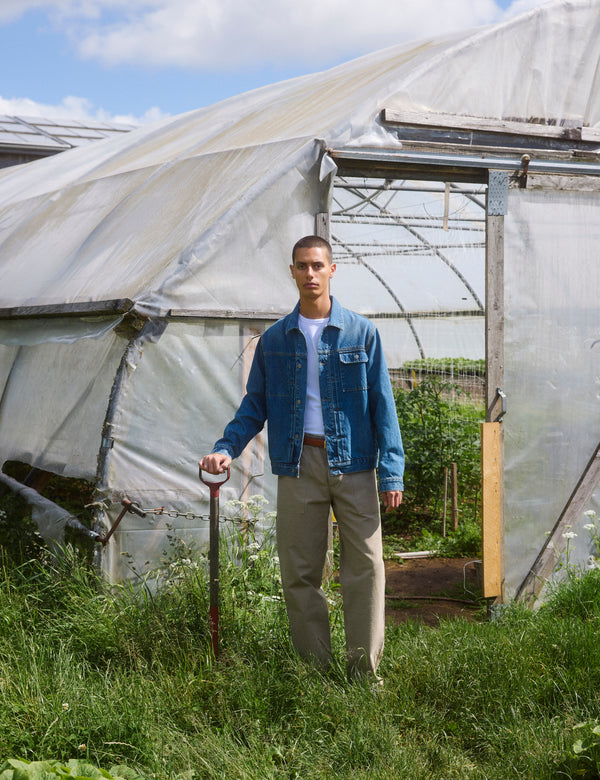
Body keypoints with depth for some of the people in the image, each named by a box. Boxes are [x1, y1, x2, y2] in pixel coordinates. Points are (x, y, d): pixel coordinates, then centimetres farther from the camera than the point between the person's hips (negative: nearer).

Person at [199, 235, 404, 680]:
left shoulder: (361, 333, 4)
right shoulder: (274, 339, 9)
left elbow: (382, 405, 2)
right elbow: (255, 406, 13)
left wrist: (391, 472, -5)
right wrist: (226, 449, -3)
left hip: (353, 462, -1)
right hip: (298, 463, 2)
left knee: (366, 564, -3)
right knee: (300, 572, 3)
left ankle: (365, 671, 6)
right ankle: (315, 670, 14)